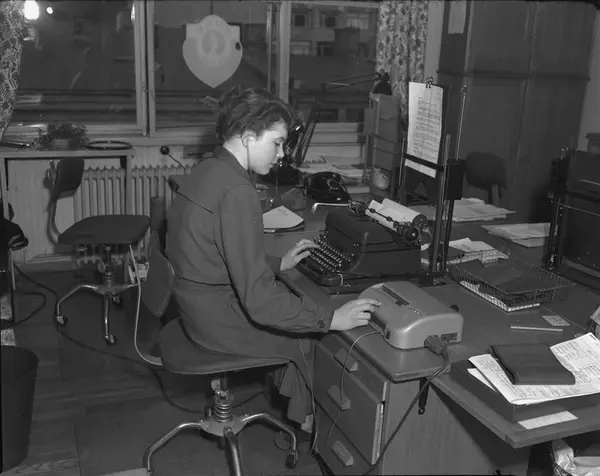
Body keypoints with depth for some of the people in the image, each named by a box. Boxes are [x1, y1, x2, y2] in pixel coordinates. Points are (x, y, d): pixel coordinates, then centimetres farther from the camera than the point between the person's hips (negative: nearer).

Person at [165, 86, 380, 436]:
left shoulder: (206, 172, 4)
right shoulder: (237, 192, -27)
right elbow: (259, 299, -29)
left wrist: (279, 264, 14)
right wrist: (332, 319, -23)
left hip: (199, 302, 9)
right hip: (221, 321, -9)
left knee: (299, 302, 20)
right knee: (312, 335, 9)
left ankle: (296, 404, 31)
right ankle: (309, 418, 30)